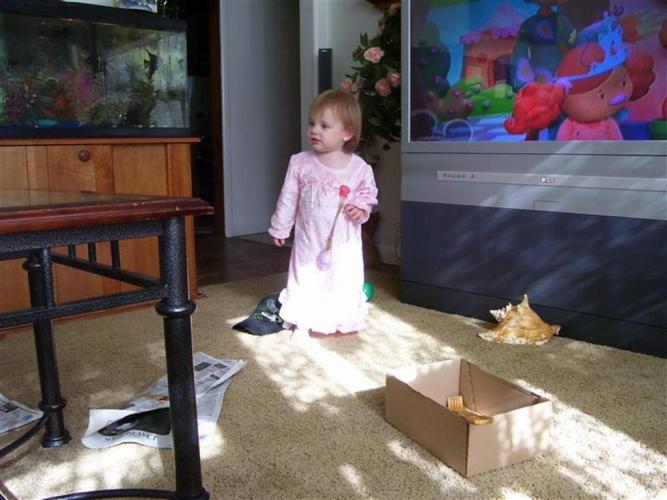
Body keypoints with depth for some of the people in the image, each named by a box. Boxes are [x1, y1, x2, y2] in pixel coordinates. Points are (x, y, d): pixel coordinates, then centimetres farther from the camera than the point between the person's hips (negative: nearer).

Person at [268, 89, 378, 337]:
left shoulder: (359, 168, -8)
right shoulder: (300, 163, -5)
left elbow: (368, 194, 8)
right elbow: (288, 198, 2)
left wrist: (361, 209, -13)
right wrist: (280, 228, 7)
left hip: (344, 242, 0)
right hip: (309, 239, 1)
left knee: (345, 282, 9)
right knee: (308, 281, 7)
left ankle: (345, 321, 28)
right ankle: (315, 322, 24)